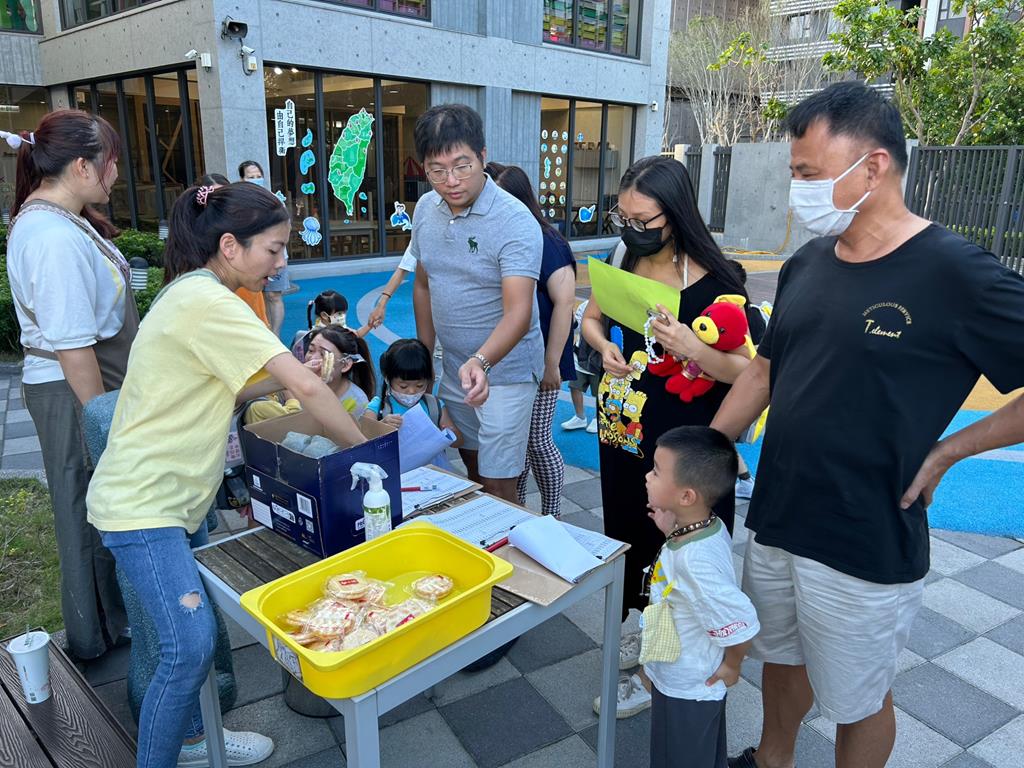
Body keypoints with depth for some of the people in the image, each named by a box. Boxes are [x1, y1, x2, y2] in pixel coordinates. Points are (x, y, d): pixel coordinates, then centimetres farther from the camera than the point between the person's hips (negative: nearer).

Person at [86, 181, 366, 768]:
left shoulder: (195, 295, 10)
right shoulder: (208, 303, -22)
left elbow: (222, 390, 12)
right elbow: (307, 387, -25)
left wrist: (290, 375, 0)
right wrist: (362, 448, -14)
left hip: (174, 493, 10)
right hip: (144, 501, -10)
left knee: (195, 636, 17)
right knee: (191, 645, -10)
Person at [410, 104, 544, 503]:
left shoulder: (516, 222, -22)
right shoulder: (426, 209, -1)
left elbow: (518, 312, -31)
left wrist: (481, 362, -47)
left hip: (504, 371, -6)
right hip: (454, 367, 7)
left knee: (497, 486, -2)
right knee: (471, 464, 22)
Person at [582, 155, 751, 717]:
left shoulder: (712, 283, -17)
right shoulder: (628, 265, 0)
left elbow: (749, 372, -17)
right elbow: (591, 318, 16)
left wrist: (693, 348, -34)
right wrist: (605, 348, -5)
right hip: (623, 431, 6)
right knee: (625, 537, 19)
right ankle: (636, 630, 44)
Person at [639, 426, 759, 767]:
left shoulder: (695, 560, -38)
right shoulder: (705, 528, -11)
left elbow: (741, 623, -31)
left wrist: (731, 666, -13)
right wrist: (672, 530, -4)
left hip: (687, 690, -8)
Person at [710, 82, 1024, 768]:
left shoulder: (955, 273, -17)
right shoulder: (806, 265, 3)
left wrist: (945, 451, -14)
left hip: (866, 549, -6)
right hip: (774, 523, 6)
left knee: (857, 701, 17)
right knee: (781, 658, 26)